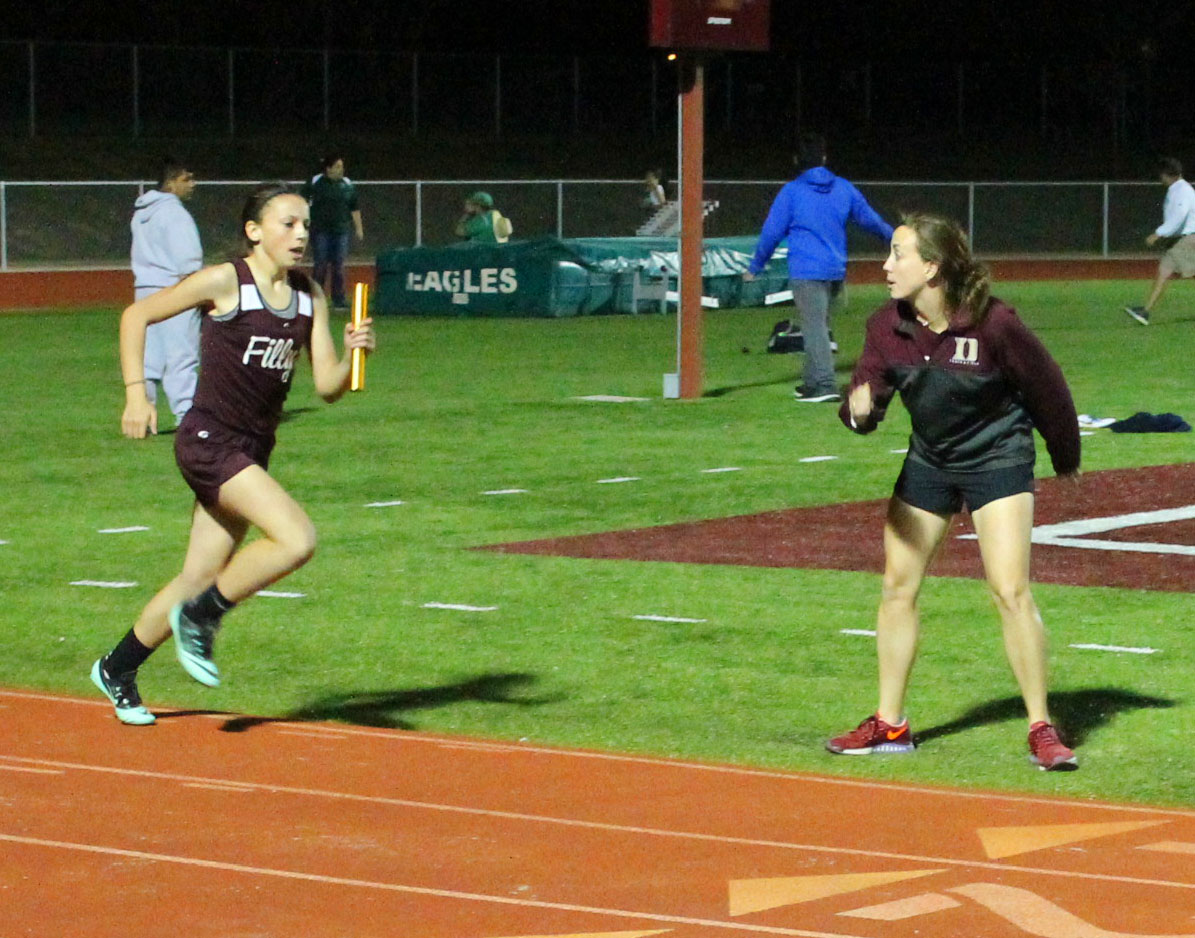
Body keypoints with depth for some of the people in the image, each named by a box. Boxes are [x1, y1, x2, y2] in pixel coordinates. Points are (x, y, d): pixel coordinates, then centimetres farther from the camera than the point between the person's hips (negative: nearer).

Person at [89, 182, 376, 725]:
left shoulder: (311, 298, 7)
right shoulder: (224, 282, -10)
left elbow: (327, 387, 5)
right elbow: (136, 315, -1)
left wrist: (352, 354, -15)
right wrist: (136, 393, -9)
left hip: (252, 452, 7)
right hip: (208, 442, -7)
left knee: (201, 579, 13)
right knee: (296, 538, -23)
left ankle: (117, 670, 32)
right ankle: (201, 617, -4)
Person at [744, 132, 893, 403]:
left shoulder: (792, 192, -4)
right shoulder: (843, 188, 8)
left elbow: (772, 232, -2)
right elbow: (869, 218, 20)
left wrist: (755, 267, 10)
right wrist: (893, 236, 39)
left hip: (806, 271, -5)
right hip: (836, 270, 5)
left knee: (814, 327, -9)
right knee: (820, 326, 17)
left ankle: (825, 384, -19)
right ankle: (812, 383, 20)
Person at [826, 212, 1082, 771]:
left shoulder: (993, 325, -24)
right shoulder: (888, 325, -10)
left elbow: (1046, 387, -10)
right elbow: (867, 395, -8)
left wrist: (1065, 458, 4)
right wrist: (860, 408, -34)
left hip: (998, 458, -6)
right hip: (928, 462, 6)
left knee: (1010, 591, -14)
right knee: (897, 586, 8)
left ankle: (1041, 730, -4)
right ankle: (889, 725, 20)